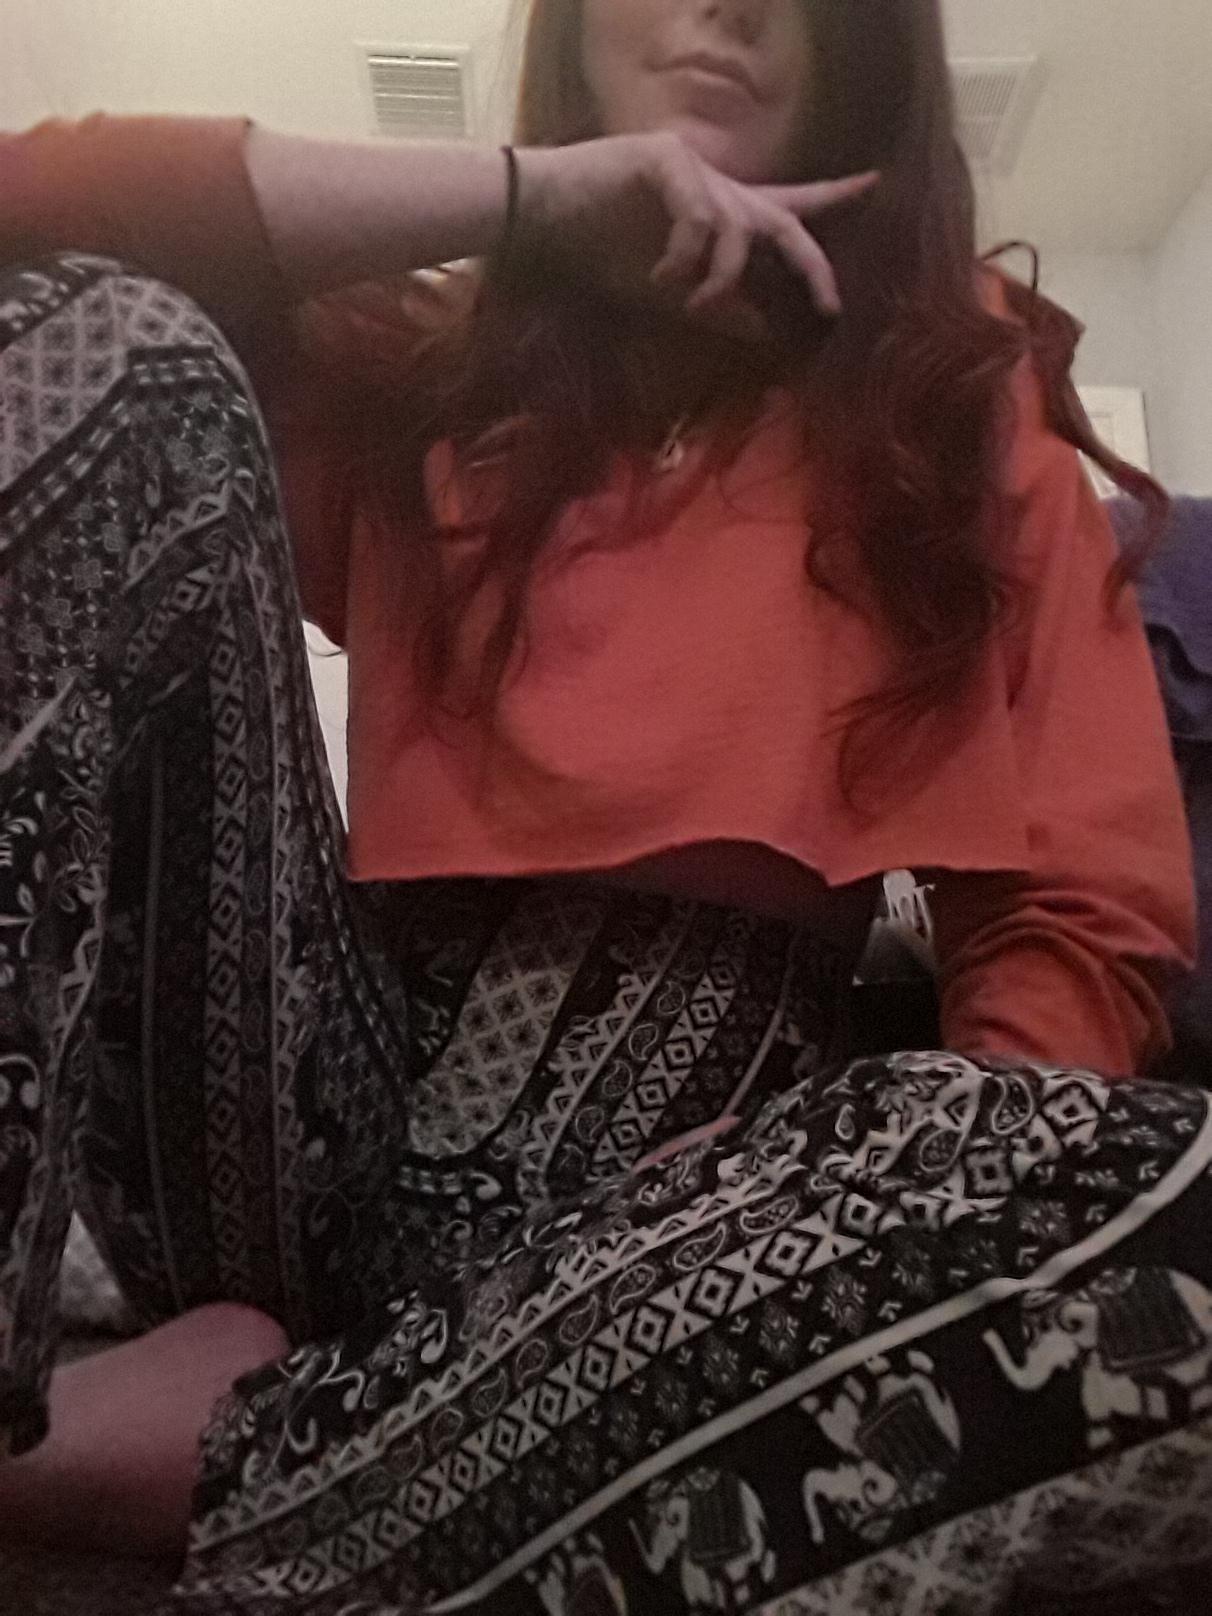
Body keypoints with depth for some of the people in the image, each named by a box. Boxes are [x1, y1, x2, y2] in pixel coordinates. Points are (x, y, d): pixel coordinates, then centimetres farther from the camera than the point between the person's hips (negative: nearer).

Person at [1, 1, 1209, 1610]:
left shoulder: (963, 393, 13)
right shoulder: (419, 358, 17)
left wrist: (906, 1234, -15)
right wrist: (532, 194, -2)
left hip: (650, 1194, 0)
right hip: (330, 1112, 2)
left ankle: (245, 1455, -15)